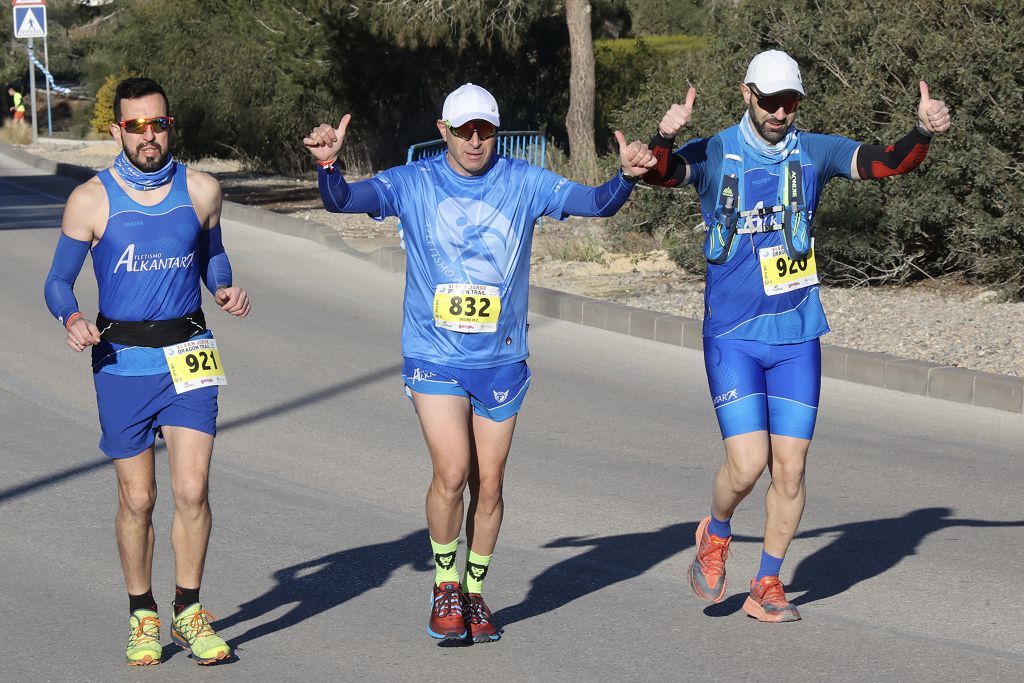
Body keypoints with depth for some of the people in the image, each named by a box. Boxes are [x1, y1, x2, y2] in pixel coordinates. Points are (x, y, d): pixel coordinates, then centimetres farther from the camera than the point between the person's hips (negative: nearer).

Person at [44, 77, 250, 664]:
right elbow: (59, 281, 2)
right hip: (121, 358, -1)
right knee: (137, 499, 5)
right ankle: (143, 616, 21)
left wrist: (227, 289, 0)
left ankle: (189, 611, 7)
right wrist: (73, 320, -18)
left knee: (193, 490, -9)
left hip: (188, 355, 1)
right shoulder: (91, 201, -4)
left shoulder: (202, 191, 2)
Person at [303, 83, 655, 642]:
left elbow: (595, 202, -6)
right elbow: (343, 201, -11)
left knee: (488, 484, 7)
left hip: (501, 360, 2)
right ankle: (445, 584, 8)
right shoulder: (413, 183, -3)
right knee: (451, 473, -15)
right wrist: (328, 165, -32)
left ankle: (475, 592, 26)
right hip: (434, 357, -2)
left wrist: (626, 177, -26)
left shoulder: (524, 183, -1)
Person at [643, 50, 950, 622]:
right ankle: (716, 534, 20)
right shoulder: (714, 155, -5)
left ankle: (767, 586, 18)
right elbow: (660, 173, -21)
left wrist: (924, 132, -28)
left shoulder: (815, 152, 1)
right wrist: (665, 138, -43)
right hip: (733, 337, -2)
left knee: (790, 467, 2)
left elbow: (888, 163, -8)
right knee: (747, 465, -12)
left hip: (798, 338, 3)